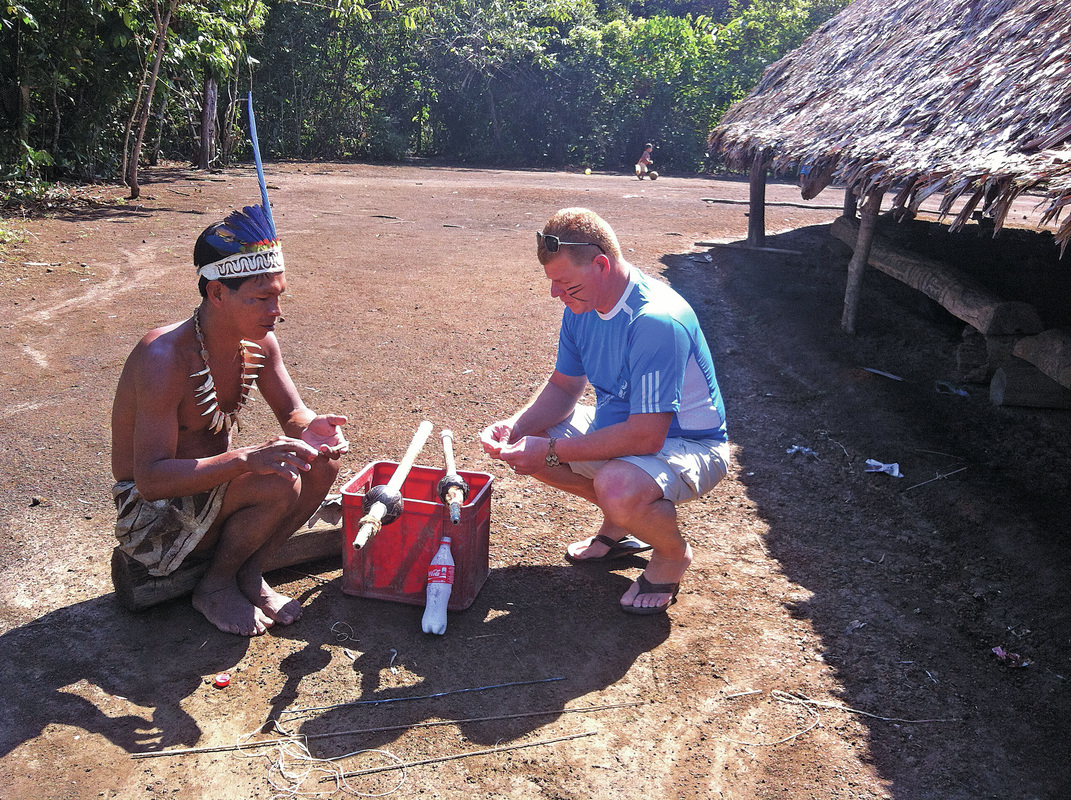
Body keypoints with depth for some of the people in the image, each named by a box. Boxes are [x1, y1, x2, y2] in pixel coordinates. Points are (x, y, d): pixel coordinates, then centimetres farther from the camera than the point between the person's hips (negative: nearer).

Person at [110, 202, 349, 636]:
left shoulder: (259, 343, -7)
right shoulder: (163, 357, -29)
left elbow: (293, 412, 4)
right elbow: (150, 478, -32)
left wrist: (310, 427, -21)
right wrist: (246, 459, -45)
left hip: (214, 483, 7)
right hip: (153, 510, -7)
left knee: (321, 458, -13)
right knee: (278, 484, -29)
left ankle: (250, 574, 3)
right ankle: (215, 586, -2)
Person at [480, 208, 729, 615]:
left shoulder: (656, 321, -32)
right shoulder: (582, 306, -5)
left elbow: (645, 436, -34)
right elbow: (564, 386, 6)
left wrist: (552, 453, -31)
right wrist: (516, 426, -13)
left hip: (689, 443, -8)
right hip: (619, 425, 9)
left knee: (619, 488, -39)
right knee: (524, 442, -3)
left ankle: (673, 553, -1)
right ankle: (619, 526, 15)